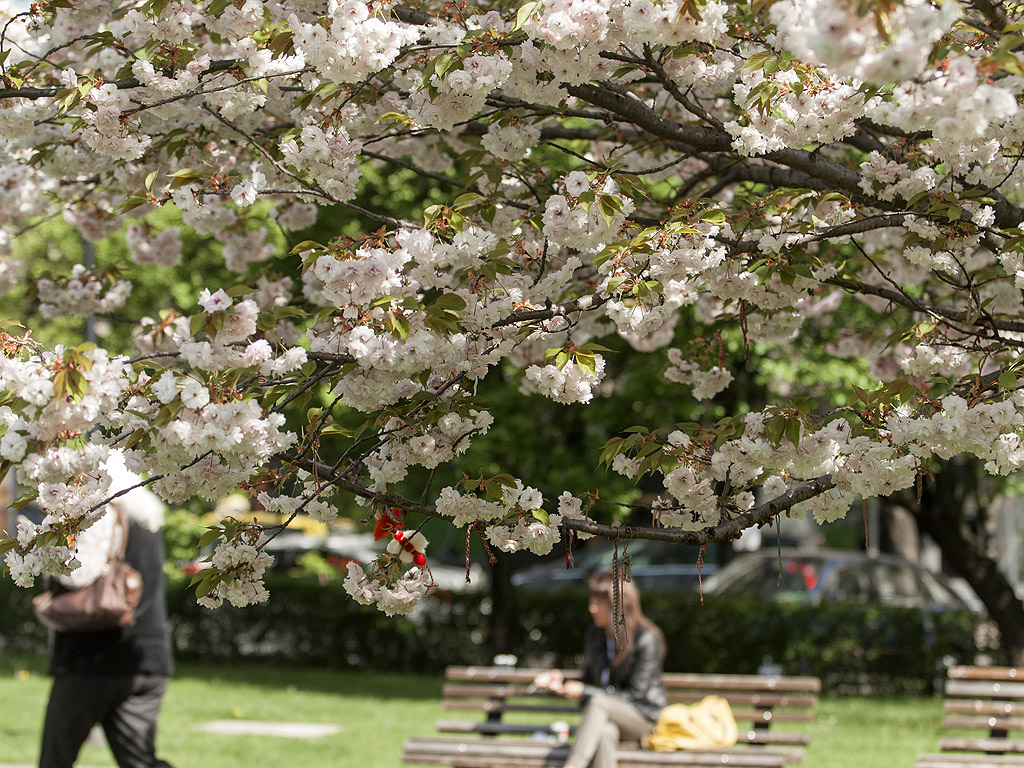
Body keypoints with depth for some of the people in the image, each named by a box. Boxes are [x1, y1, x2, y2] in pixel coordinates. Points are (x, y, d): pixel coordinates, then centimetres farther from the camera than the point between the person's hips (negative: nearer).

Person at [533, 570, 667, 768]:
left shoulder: (647, 640, -13)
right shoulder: (595, 633, 7)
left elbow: (635, 695, -13)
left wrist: (584, 692, -16)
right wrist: (562, 681, -2)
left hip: (644, 716, -4)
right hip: (604, 717, 4)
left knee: (597, 703, -36)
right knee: (603, 732, -36)